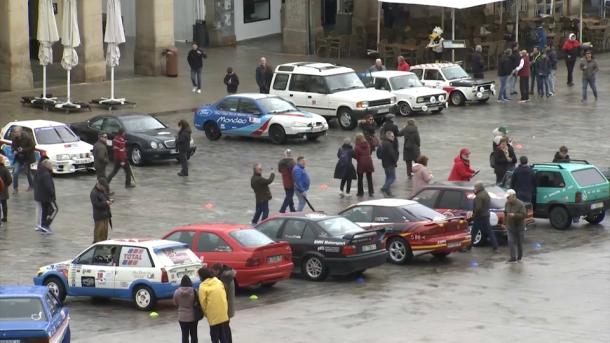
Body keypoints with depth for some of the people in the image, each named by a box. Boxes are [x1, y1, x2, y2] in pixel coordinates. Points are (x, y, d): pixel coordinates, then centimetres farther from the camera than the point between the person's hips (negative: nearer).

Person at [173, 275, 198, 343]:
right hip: (193, 316, -1)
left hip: (182, 317, 1)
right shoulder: (193, 291, -15)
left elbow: (175, 303, 3)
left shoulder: (177, 292, -9)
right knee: (193, 335, 11)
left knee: (185, 335, 8)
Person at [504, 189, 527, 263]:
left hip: (519, 226, -4)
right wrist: (505, 223, 13)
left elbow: (524, 215, -20)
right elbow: (505, 213, 16)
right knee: (511, 242, -7)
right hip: (510, 226, 4)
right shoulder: (507, 204, 3)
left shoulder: (520, 204, -15)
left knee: (519, 242, 8)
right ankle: (513, 257, -9)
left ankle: (519, 256, 24)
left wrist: (514, 215, -30)